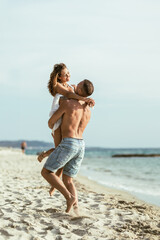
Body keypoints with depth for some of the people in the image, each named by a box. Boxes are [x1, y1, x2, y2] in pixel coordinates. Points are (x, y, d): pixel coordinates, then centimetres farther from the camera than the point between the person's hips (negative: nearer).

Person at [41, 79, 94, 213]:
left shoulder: (67, 103, -6)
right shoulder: (88, 110, 15)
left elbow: (51, 122, 4)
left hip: (68, 143, -7)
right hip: (81, 146, 7)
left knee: (46, 172, 0)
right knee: (67, 180, 13)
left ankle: (69, 197, -12)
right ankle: (76, 208, -2)